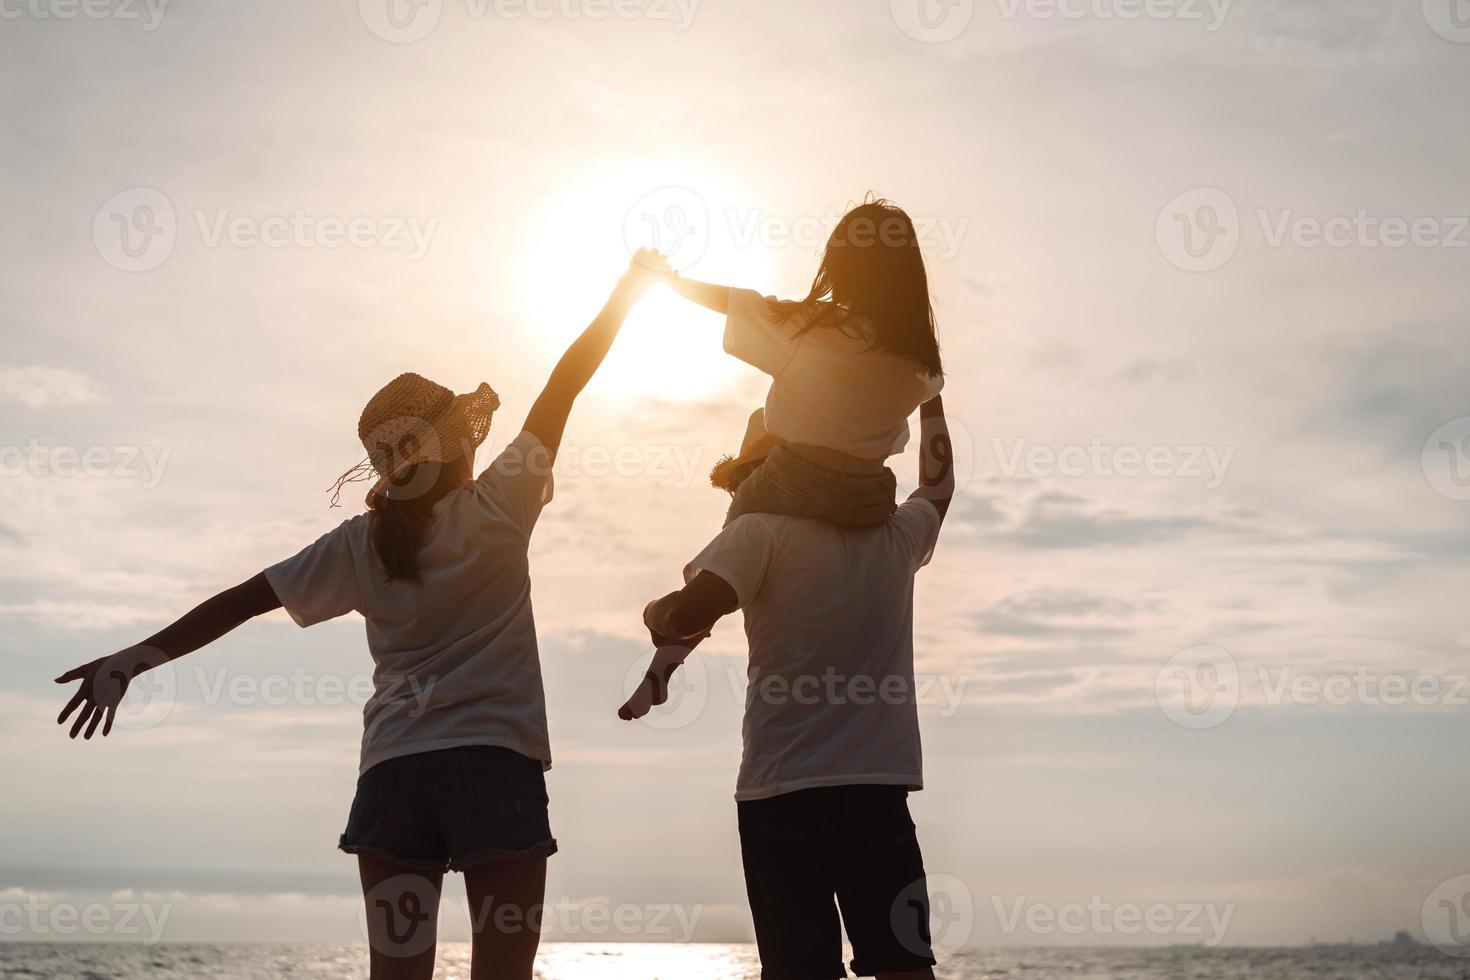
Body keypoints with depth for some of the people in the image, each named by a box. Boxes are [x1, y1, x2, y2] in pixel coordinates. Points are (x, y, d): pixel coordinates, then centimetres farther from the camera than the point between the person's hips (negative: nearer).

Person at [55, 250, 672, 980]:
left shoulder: (358, 546, 9)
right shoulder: (495, 510, 0)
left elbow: (242, 600, 8)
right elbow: (565, 383, 5)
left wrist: (136, 657, 12)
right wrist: (632, 284, 13)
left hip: (391, 772, 4)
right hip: (495, 763, -4)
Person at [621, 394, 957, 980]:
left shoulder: (763, 530, -3)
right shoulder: (897, 536, 11)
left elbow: (691, 612, -18)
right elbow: (939, 486, 33)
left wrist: (655, 614, 4)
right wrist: (929, 397, 44)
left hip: (783, 788, -3)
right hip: (880, 785, 4)